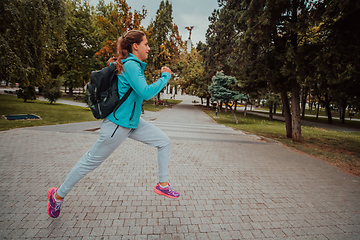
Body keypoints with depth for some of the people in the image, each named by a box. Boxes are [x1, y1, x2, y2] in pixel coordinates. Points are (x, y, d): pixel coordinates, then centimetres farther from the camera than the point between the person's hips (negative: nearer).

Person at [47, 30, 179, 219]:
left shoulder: (133, 64, 10)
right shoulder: (130, 65, -19)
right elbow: (146, 93, -27)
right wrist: (165, 76, -17)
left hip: (133, 122, 10)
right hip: (117, 125, -9)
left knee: (164, 141, 5)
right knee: (91, 161, 7)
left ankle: (163, 185, 16)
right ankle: (58, 196, 30)